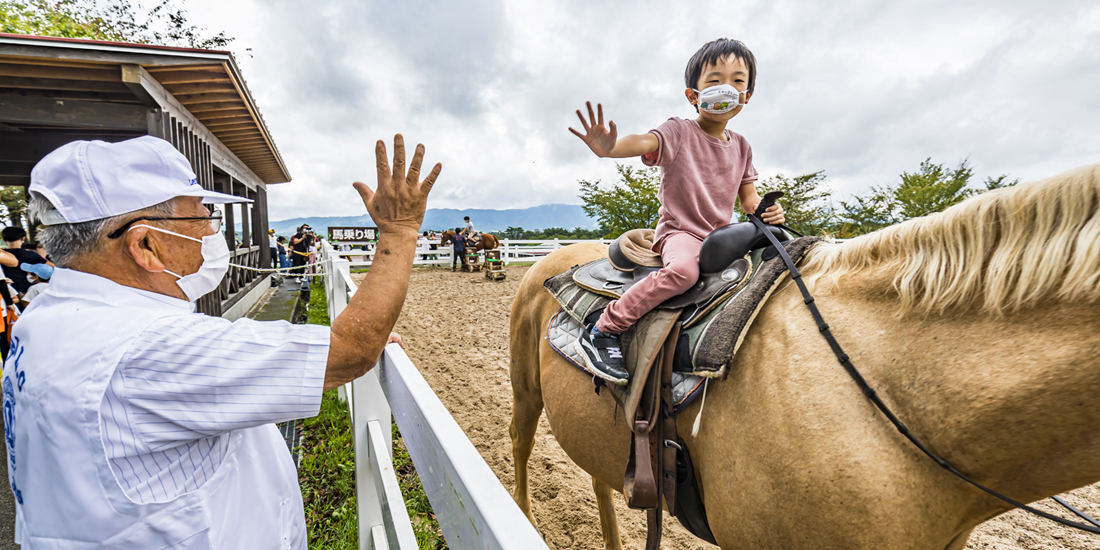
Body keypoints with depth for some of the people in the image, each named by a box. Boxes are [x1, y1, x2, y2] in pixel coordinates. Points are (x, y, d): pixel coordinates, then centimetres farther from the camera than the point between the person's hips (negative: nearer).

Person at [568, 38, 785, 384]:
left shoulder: (741, 146, 13)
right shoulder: (679, 132, -6)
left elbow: (748, 199, 17)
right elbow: (643, 142, -27)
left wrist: (767, 209, -7)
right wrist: (608, 147, -50)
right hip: (680, 231, -7)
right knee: (683, 268, -37)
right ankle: (603, 330, -27)